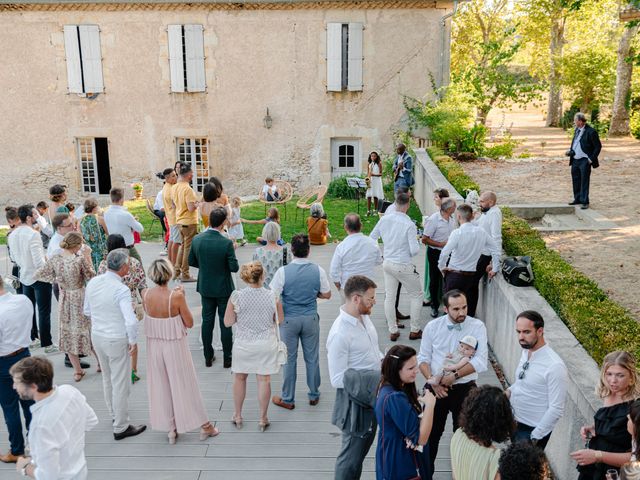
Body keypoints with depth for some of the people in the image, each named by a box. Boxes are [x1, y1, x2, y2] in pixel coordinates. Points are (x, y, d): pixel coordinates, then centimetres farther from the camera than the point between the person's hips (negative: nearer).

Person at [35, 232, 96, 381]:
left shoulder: (54, 259, -7)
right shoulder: (80, 259, -20)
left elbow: (39, 274, 0)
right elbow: (91, 277, -9)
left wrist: (56, 279, 5)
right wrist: (87, 258, -6)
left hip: (64, 299, 3)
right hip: (80, 298, -3)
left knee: (68, 333, 13)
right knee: (87, 330, 15)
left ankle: (77, 371, 21)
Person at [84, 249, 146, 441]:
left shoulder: (93, 282, -4)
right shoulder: (121, 290, -25)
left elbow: (87, 311, 10)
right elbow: (131, 321, -30)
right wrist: (133, 341, -15)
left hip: (96, 336, 8)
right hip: (116, 340, -7)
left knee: (107, 378, 25)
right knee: (120, 383, 6)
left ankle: (114, 413, 45)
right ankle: (121, 427, 17)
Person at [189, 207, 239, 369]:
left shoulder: (197, 239, -10)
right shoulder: (226, 243, -23)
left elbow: (192, 262, 1)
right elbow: (234, 267, -18)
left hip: (205, 287, 4)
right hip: (223, 288, -4)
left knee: (207, 321, 15)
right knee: (225, 323, 9)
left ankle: (208, 357, 24)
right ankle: (227, 358, 19)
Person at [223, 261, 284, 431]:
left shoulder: (236, 296, -17)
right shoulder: (272, 296, -15)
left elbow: (227, 322, -8)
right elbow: (279, 319, -1)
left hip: (243, 344, 0)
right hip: (266, 344, 0)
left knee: (239, 378, 19)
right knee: (264, 380, 12)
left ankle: (237, 416, 32)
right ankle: (263, 419, 23)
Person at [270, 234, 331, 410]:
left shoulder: (283, 271, -17)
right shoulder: (318, 270, -10)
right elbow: (327, 294, 1)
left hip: (289, 320, -2)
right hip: (311, 319, 2)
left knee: (289, 359, 11)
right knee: (312, 357, 16)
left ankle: (288, 399, 23)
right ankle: (314, 395, 31)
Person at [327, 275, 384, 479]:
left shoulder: (364, 317, 1)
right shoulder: (339, 334, -26)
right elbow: (338, 379, -22)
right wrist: (367, 381, -25)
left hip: (373, 396, 9)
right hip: (355, 402, -8)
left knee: (363, 447, 23)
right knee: (352, 453, 7)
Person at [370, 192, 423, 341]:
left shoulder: (384, 219, -5)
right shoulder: (409, 225, -21)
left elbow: (371, 238, 6)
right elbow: (415, 250, -22)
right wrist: (417, 243, 1)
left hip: (387, 263, 5)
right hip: (403, 266, -5)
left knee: (389, 297, 15)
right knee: (417, 295, 14)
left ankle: (393, 331, 23)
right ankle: (415, 330, 19)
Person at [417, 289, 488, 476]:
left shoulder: (477, 326, -10)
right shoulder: (432, 326, -4)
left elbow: (480, 362, -17)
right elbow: (423, 358, 1)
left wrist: (454, 376, -20)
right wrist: (433, 382, -12)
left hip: (464, 389, -1)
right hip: (436, 389, 2)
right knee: (431, 433, 12)